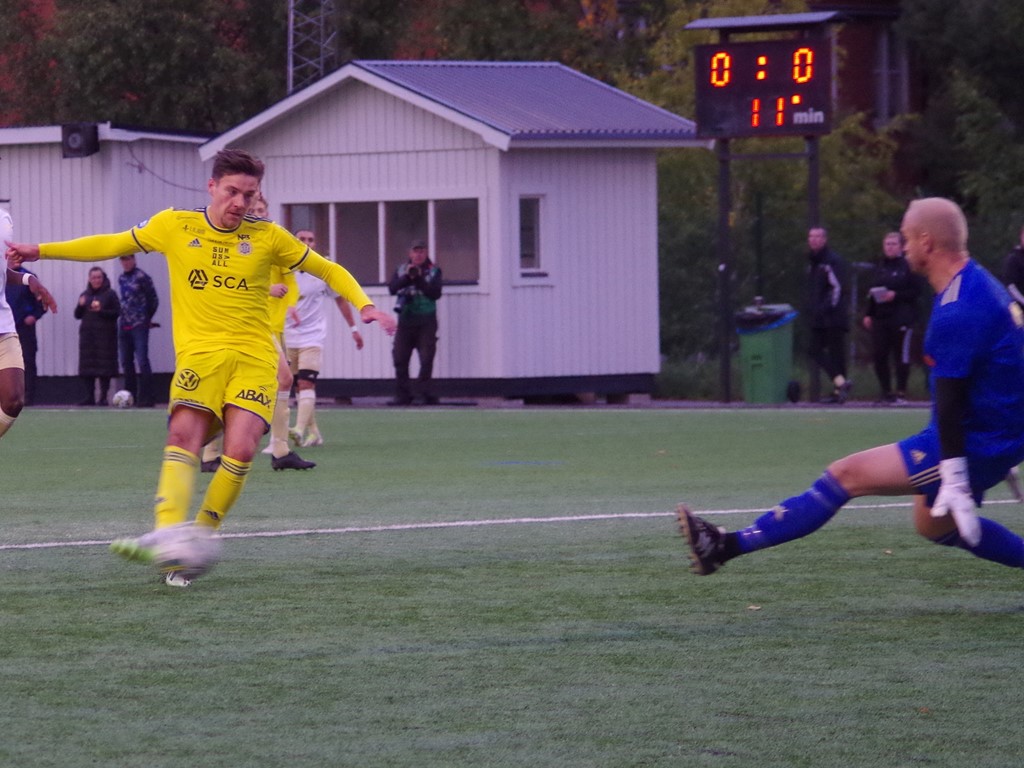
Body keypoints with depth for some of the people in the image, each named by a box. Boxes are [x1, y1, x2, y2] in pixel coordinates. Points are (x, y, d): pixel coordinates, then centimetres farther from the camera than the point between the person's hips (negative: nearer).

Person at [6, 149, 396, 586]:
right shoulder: (174, 226, 7)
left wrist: (364, 305, -1)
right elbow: (112, 245, 20)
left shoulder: (268, 237, 6)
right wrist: (41, 251, 19)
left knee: (240, 449, -20)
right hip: (199, 353, 0)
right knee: (183, 436, -24)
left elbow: (328, 270, 16)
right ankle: (167, 535, -39)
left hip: (254, 356, 0)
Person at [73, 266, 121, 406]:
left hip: (105, 335, -4)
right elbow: (77, 315, 15)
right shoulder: (85, 295, 16)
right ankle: (89, 396, 5)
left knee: (104, 366, -6)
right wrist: (80, 306, -5)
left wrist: (101, 311, -17)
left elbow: (116, 312, -4)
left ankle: (103, 396, -3)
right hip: (87, 335, 4)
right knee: (87, 366, 0)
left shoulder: (110, 294, 2)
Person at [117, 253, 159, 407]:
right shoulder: (121, 278, 13)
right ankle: (131, 394, 16)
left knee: (142, 361, -10)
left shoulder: (142, 277, -7)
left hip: (139, 325, -7)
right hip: (124, 325, 7)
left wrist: (147, 318, 2)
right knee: (126, 363, 9)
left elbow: (153, 299, -3)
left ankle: (146, 396, -10)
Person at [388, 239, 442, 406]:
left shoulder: (433, 271, 4)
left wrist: (419, 279, -16)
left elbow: (435, 293, -9)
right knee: (400, 358, -1)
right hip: (405, 320, 3)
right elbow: (392, 288, -3)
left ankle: (425, 394, -2)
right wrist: (407, 277, -15)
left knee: (426, 359, -8)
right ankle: (403, 395, 6)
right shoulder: (401, 270, 11)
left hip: (426, 322, -3)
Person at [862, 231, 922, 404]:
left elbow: (916, 291, -6)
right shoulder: (880, 268, 15)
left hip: (901, 319, -5)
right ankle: (886, 392, 11)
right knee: (879, 356, 0)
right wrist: (868, 314, 12)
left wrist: (896, 295, -16)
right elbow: (872, 292, 19)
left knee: (901, 356, -2)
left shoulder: (908, 267, -2)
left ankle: (901, 392, 4)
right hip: (880, 319, 5)